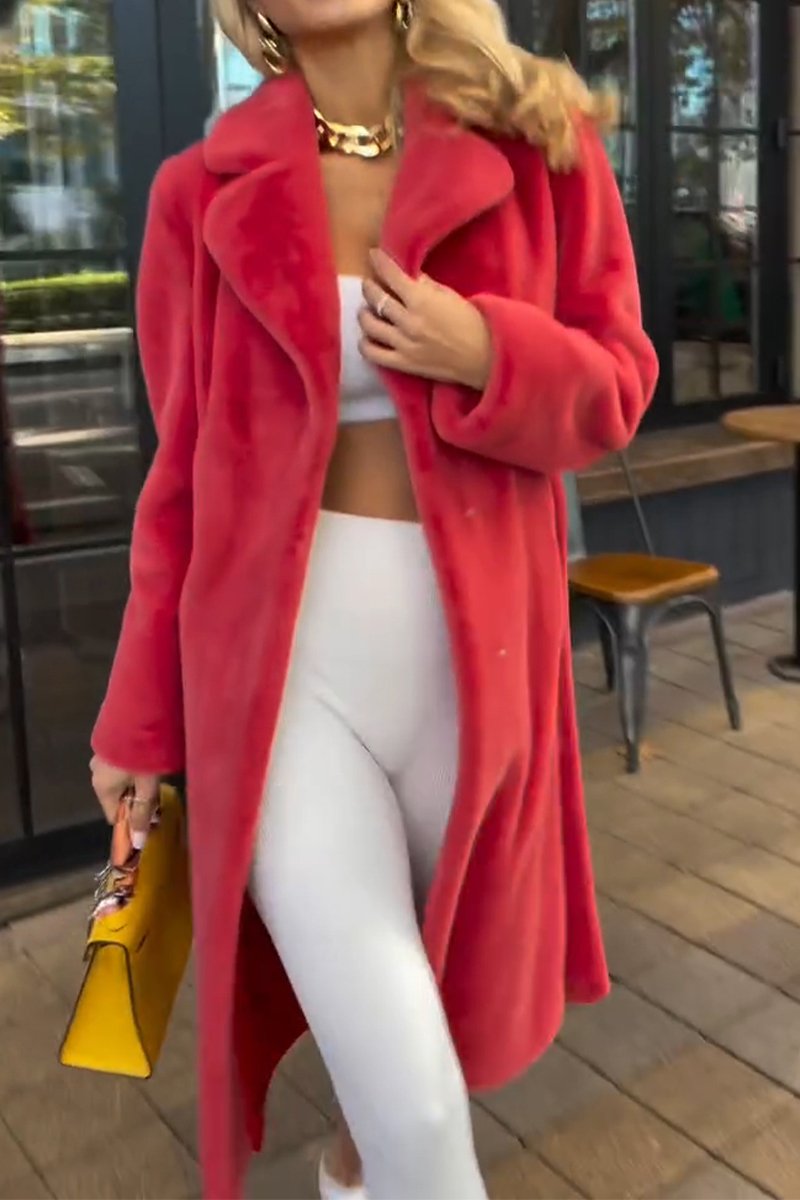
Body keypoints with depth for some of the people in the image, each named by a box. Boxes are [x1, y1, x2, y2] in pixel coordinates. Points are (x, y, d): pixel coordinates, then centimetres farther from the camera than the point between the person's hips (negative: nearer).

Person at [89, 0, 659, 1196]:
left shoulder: (538, 143, 3)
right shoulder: (203, 191, 1)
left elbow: (616, 383, 5)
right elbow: (186, 469, 4)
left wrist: (487, 357, -17)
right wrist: (140, 716, 7)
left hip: (476, 647, 2)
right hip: (283, 656, -2)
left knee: (454, 956, 23)